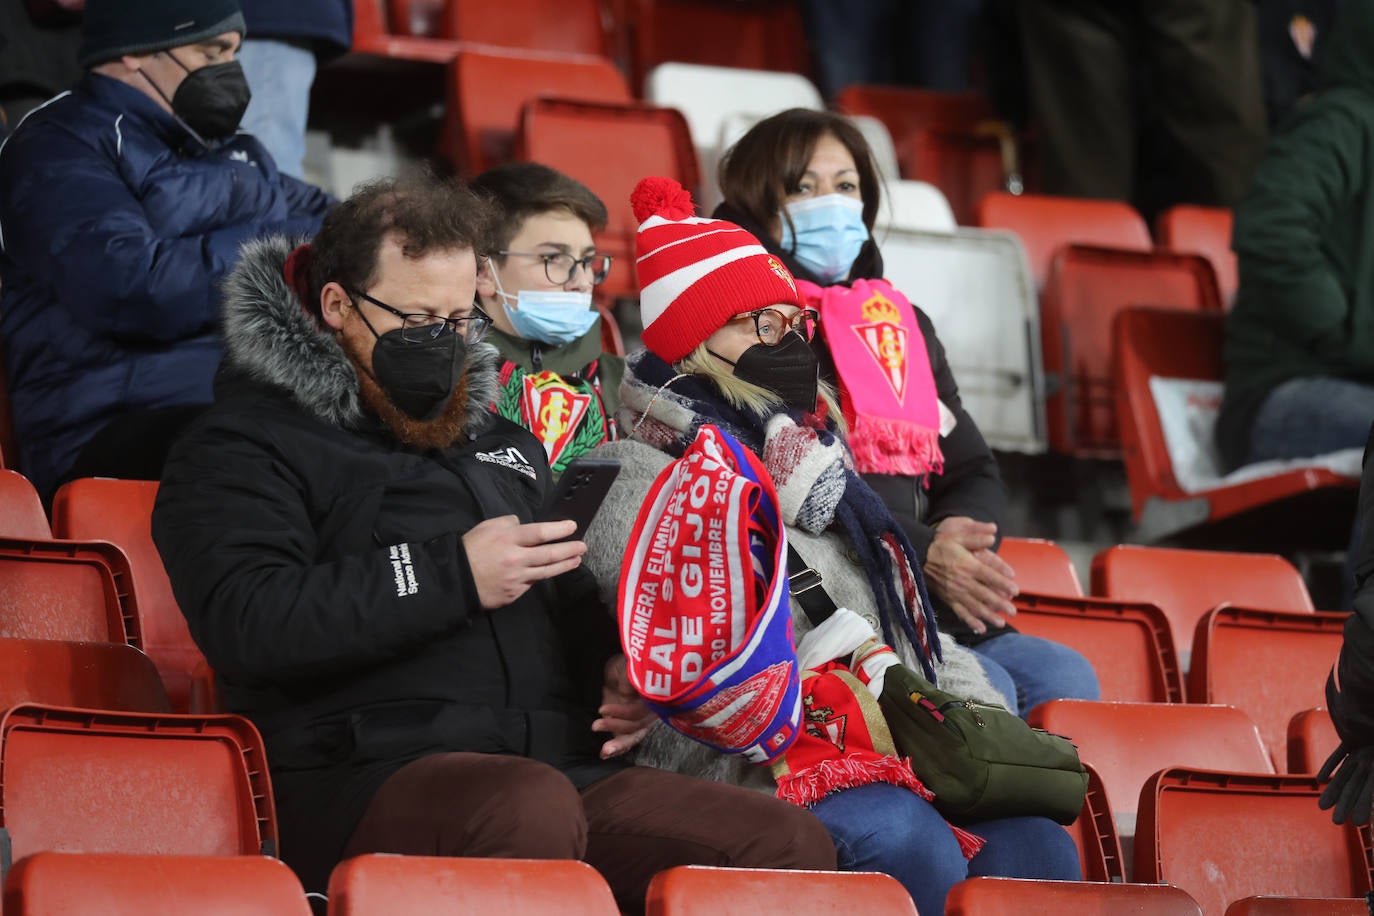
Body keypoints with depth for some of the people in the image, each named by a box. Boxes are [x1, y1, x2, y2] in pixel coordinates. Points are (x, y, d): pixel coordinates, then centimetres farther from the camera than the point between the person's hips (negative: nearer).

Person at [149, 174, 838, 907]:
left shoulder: (499, 440, 30)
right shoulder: (242, 449, 6)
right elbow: (245, 622, -13)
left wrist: (615, 670, 16)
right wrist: (452, 577, -14)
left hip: (562, 768, 7)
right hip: (371, 783, -7)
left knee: (792, 846, -15)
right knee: (530, 808, -42)